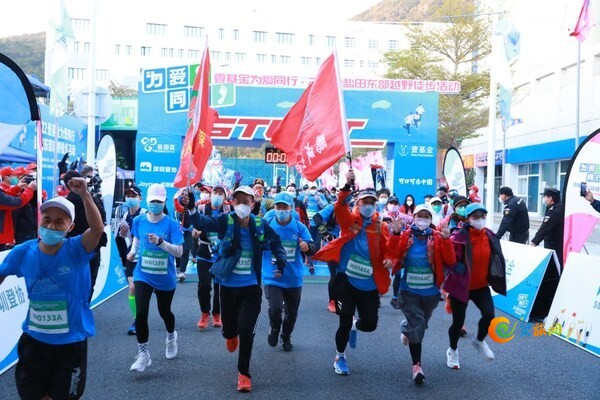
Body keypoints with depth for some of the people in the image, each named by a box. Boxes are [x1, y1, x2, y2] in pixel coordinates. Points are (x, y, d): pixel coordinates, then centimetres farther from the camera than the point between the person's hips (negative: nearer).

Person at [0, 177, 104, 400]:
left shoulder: (77, 250, -17)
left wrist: (83, 194, -44)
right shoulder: (23, 252, -8)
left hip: (71, 342, -2)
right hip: (33, 340, 3)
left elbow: (97, 229, -36)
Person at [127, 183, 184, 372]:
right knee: (140, 313, -12)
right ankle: (143, 354, 2)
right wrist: (133, 251, -2)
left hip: (165, 278, -1)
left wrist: (160, 242, -31)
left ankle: (171, 337, 50)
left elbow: (179, 252, -17)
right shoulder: (139, 220, -3)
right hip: (143, 275, 1)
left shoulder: (172, 224, -13)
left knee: (164, 311, 18)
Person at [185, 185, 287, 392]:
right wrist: (191, 208, -47)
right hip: (228, 285, 0)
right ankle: (231, 335, 55)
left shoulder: (260, 226, -4)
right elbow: (202, 223, -27)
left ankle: (244, 373, 16)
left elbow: (276, 241, 14)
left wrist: (281, 258, -5)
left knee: (246, 330, -5)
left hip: (251, 287, 0)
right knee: (229, 327, 14)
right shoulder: (225, 221, -9)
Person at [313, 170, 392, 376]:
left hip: (369, 285, 2)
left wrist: (389, 260, -23)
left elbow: (388, 249, -1)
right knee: (344, 322, 2)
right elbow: (340, 207, -22)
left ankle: (354, 327, 43)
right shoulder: (349, 219, -3)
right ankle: (340, 357, 28)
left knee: (370, 324, 5)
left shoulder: (381, 226, 2)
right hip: (346, 281, -2)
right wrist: (348, 186, -35)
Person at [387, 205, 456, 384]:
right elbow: (392, 256, -18)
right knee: (417, 327, -10)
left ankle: (406, 329, 55)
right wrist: (396, 234, -27)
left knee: (419, 324, 20)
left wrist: (446, 239, -25)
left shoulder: (437, 237, -5)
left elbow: (450, 261, -13)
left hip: (430, 292, 2)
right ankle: (416, 365, 4)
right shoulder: (405, 236, -5)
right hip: (409, 292, -2)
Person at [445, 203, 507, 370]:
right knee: (458, 322, 5)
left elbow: (494, 259, 13)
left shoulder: (490, 236, -1)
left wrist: (493, 278, 12)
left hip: (481, 285, 4)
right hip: (461, 286, -4)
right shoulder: (459, 237, -20)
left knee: (489, 314, -14)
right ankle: (452, 350, 35)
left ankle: (479, 341, 20)